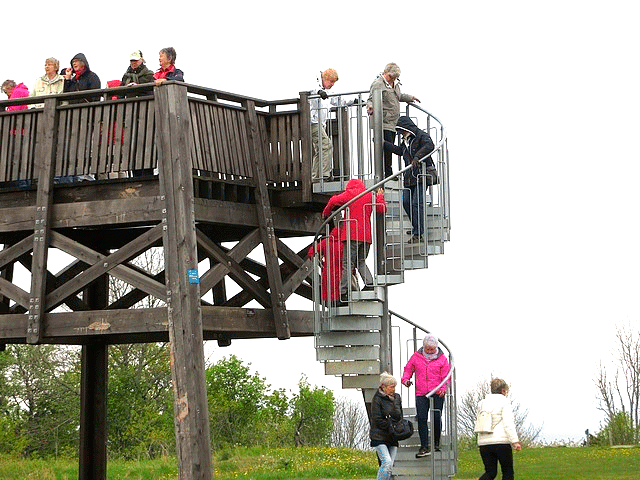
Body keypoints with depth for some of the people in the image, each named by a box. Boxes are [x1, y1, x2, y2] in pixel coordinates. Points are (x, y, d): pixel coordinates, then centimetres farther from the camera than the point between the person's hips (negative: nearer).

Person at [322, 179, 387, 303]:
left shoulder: (349, 194, 3)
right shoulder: (370, 196, 14)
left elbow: (334, 201, -7)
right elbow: (381, 209, 18)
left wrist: (326, 213, 9)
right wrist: (380, 198, 36)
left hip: (352, 234, -5)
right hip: (366, 236, 5)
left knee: (348, 263, -6)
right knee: (361, 261, 18)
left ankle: (343, 292, -10)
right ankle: (369, 283, -3)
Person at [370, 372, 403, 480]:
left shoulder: (397, 398, 12)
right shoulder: (377, 400, -8)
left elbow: (399, 416, 21)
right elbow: (377, 420, -12)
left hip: (392, 438, 6)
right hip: (379, 437, -6)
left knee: (390, 465, 1)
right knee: (387, 462, -20)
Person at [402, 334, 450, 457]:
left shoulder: (442, 359, 5)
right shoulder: (416, 357, 10)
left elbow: (446, 377, 5)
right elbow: (408, 369, 19)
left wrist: (444, 389, -12)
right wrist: (405, 379, -1)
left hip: (437, 394, -1)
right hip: (421, 394, 1)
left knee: (436, 418, -2)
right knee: (421, 419, -7)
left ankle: (436, 443, 19)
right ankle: (424, 447, -5)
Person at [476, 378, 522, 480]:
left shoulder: (482, 404, 15)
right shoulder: (504, 402, -2)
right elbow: (508, 423, -13)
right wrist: (515, 441, -16)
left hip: (484, 442, 5)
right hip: (501, 441, -5)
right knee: (508, 472, 7)